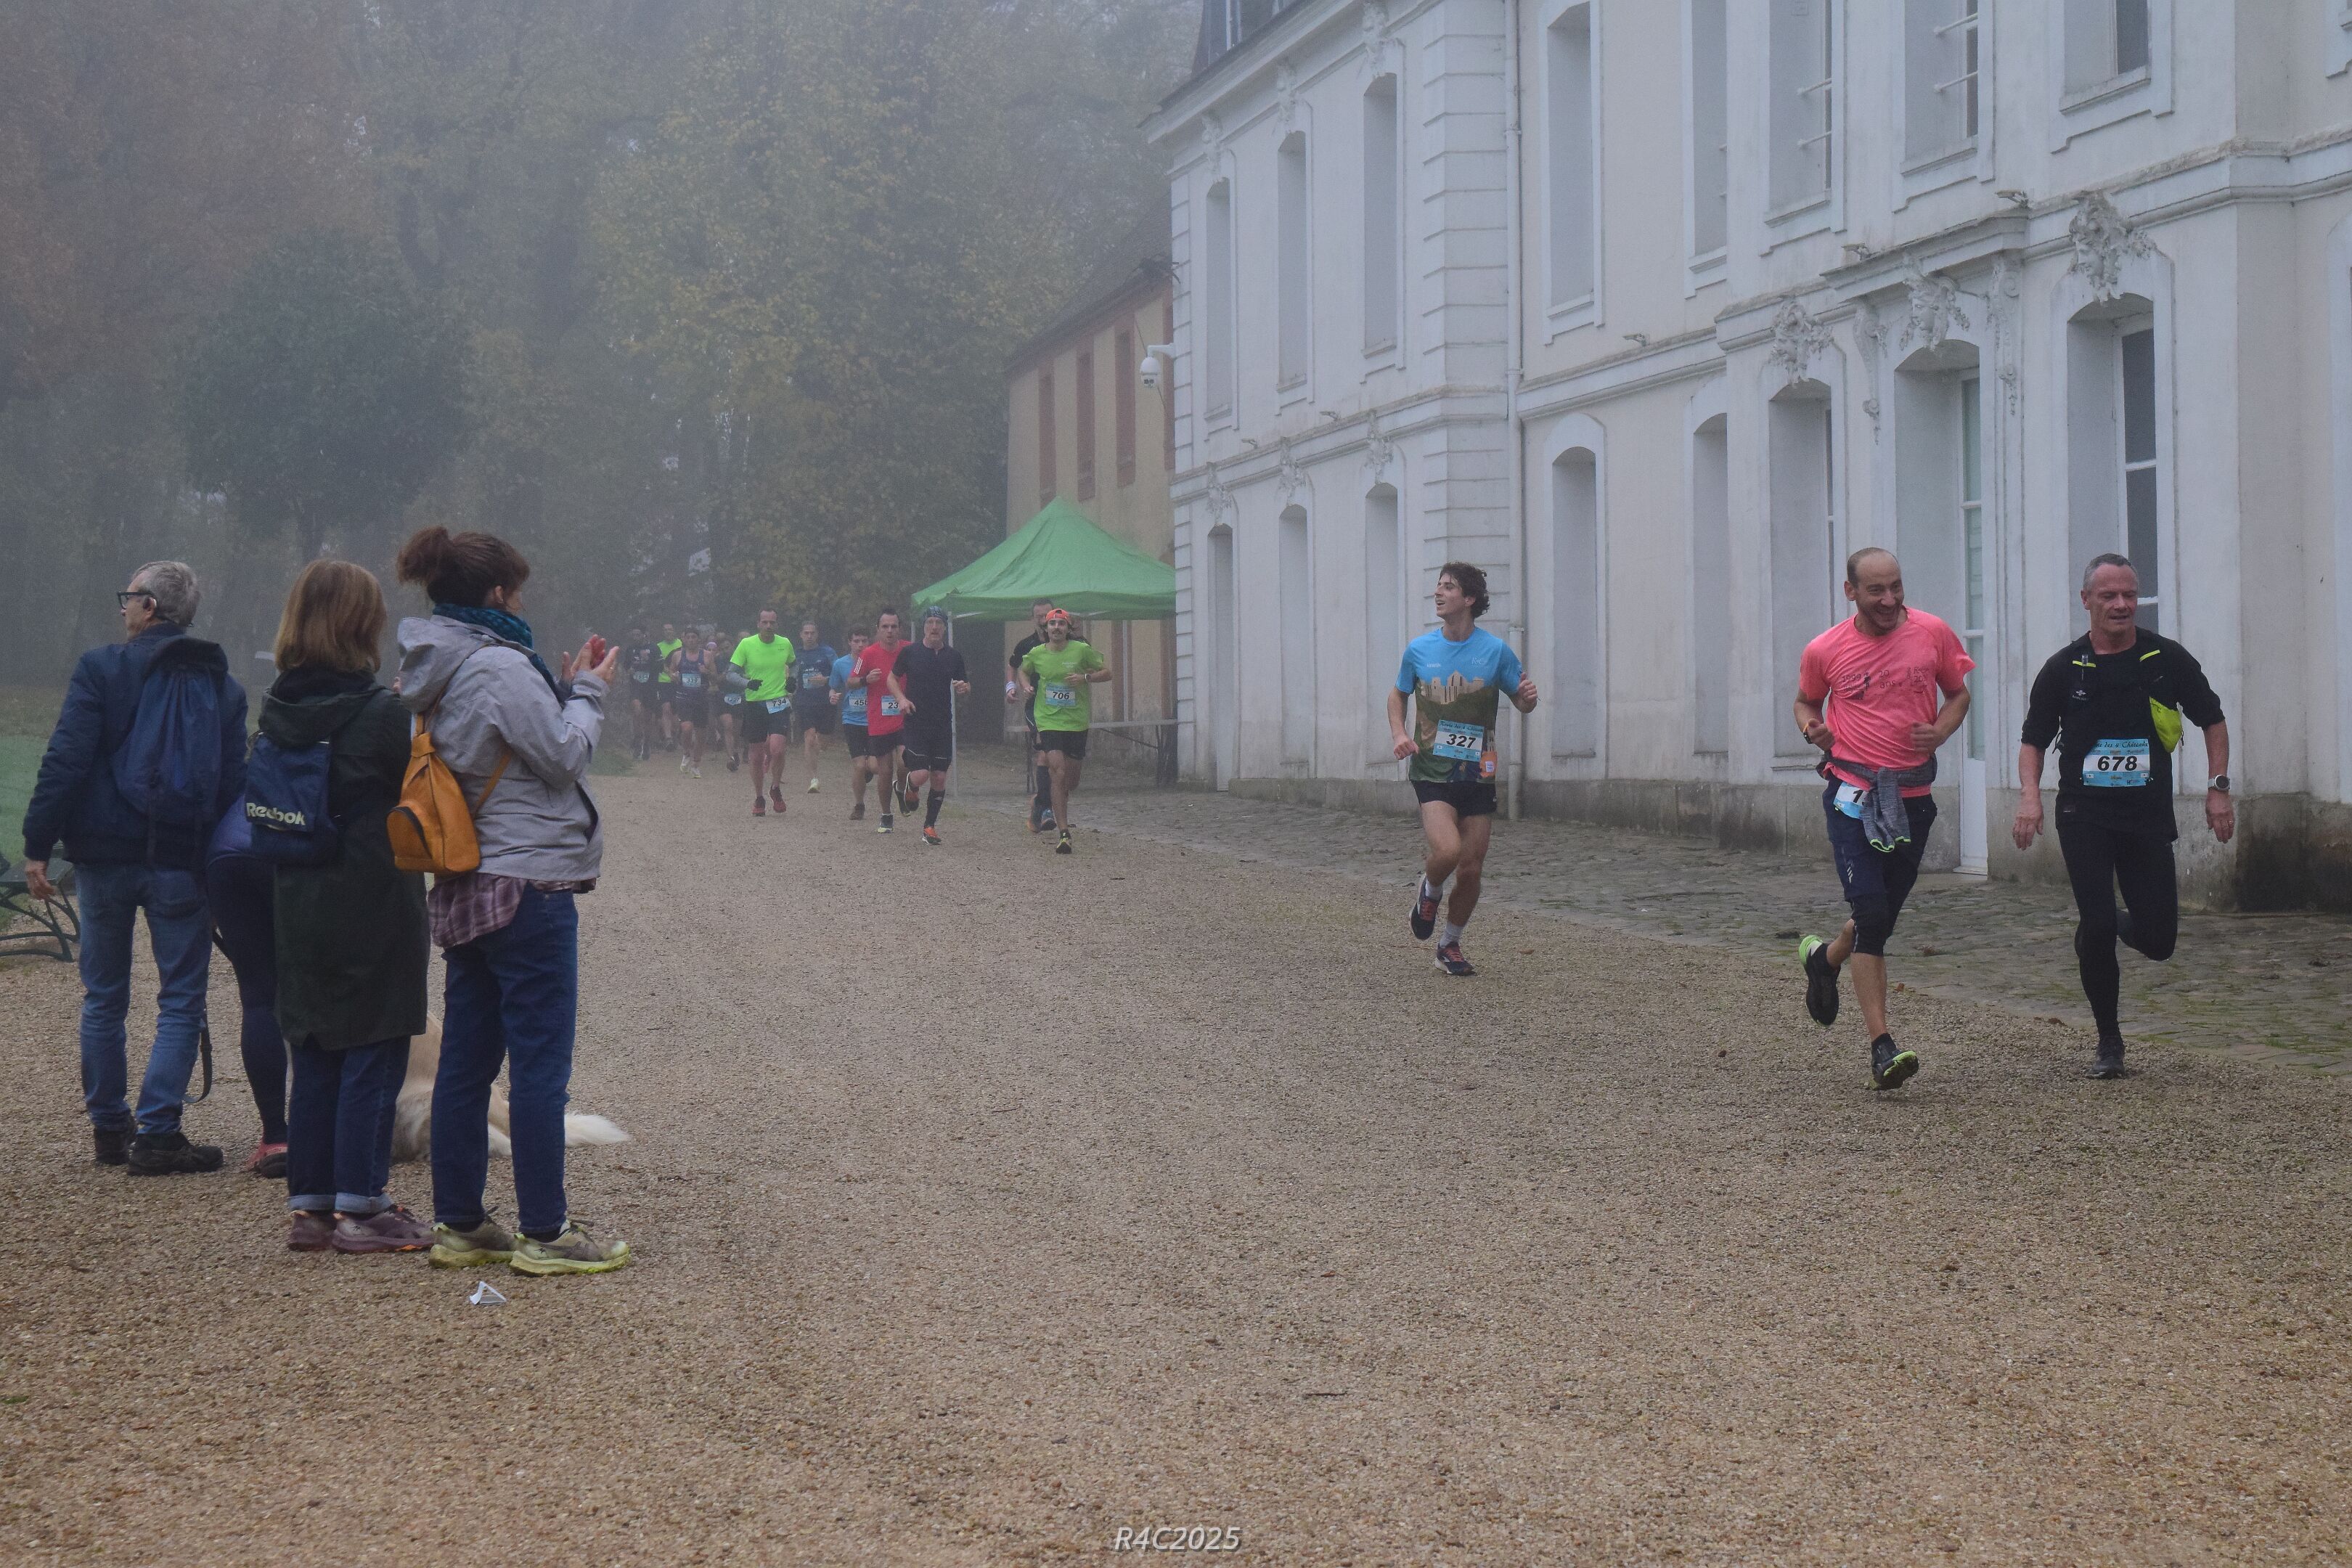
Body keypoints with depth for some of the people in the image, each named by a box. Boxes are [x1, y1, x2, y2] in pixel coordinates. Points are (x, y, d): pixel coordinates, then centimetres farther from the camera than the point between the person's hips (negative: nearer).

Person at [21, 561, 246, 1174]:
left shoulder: (101, 669, -4)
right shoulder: (222, 687, 7)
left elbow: (64, 761, -10)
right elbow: (234, 784, 7)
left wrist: (38, 845, -7)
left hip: (106, 856, -1)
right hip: (183, 864, 1)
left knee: (104, 997, 13)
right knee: (181, 1001, 3)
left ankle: (109, 1127, 18)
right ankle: (156, 1134, -5)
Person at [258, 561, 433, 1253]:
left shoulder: (278, 710, 3)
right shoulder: (381, 713, -16)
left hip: (298, 911, 6)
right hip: (375, 914, -6)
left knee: (314, 1059, 13)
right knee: (372, 1058, 2)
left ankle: (310, 1205, 17)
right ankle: (360, 1209, 4)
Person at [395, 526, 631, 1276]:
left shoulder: (433, 671, 11)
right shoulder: (498, 666, -17)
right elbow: (564, 755, -13)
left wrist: (568, 685, 12)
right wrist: (590, 692, 1)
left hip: (466, 893, 9)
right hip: (528, 884, -9)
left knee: (466, 1060, 12)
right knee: (540, 1065, -4)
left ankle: (458, 1223, 17)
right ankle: (544, 1233, -1)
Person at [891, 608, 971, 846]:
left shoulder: (954, 657, 6)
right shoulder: (910, 652, -1)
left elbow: (966, 688, 16)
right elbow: (892, 677, 11)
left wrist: (965, 688, -8)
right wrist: (901, 698, -7)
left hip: (943, 726, 3)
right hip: (915, 725, -3)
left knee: (939, 778, 1)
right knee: (921, 775, -12)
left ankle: (930, 826, 14)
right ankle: (909, 786, 25)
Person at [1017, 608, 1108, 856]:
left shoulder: (1082, 650, -5)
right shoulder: (1036, 654, 1)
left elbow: (1107, 672, 2)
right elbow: (1024, 671, 23)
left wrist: (1085, 678, -15)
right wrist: (1026, 686, 2)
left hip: (1077, 723, 1)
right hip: (1049, 722, -1)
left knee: (1071, 780, 10)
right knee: (1057, 772, -16)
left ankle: (1059, 810, 44)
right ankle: (1063, 834, -17)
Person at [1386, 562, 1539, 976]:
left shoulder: (1495, 650, -1)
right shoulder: (1419, 650, 2)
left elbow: (1523, 704, 8)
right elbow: (1397, 694, 18)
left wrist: (1528, 695, -16)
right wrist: (1398, 734, -1)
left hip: (1477, 775, 1)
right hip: (1431, 771, -1)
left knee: (1472, 869, 3)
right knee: (1447, 851, -24)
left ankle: (1451, 945, 25)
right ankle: (1429, 892, 12)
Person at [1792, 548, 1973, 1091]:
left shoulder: (1933, 634, 0)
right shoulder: (1825, 650, -2)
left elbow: (1958, 693, 13)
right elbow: (1806, 701, 16)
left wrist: (1941, 730, -7)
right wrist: (1813, 728, -7)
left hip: (1912, 796, 3)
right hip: (1852, 795, -3)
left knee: (1883, 916, 13)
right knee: (1871, 913, -14)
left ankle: (1824, 958, 48)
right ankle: (1881, 1048, -12)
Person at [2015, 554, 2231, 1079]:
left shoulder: (2166, 659, 2)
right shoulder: (2065, 668, 0)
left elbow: (2212, 720, 12)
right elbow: (2033, 739, 8)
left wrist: (2218, 789, 3)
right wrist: (2029, 796, -9)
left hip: (2149, 818, 1)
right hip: (2085, 816, -1)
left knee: (2158, 940, -2)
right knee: (2097, 925, -12)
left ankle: (2119, 926, 35)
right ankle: (2108, 1041, 5)